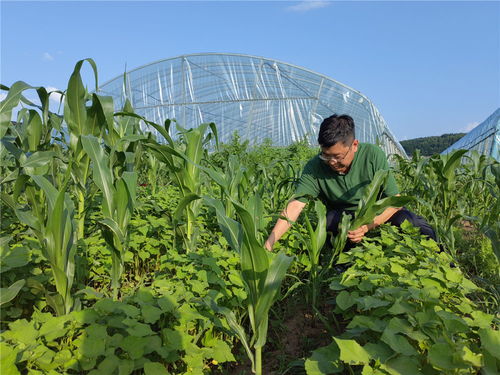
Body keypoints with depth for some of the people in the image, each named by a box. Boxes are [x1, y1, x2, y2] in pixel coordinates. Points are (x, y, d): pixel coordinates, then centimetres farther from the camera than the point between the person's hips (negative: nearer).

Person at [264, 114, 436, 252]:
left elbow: (395, 199, -17)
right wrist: (268, 245, -38)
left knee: (414, 223, -26)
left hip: (378, 211, 1)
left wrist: (369, 225, -34)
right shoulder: (314, 168, -20)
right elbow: (295, 206, -27)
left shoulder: (373, 155, -20)